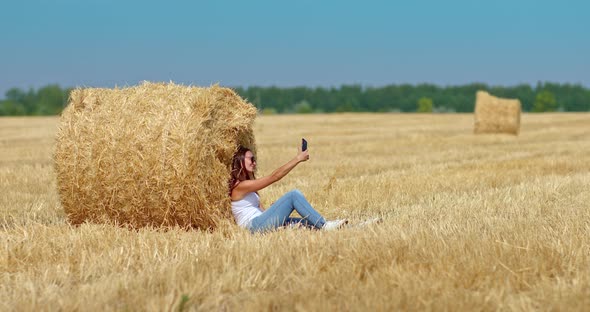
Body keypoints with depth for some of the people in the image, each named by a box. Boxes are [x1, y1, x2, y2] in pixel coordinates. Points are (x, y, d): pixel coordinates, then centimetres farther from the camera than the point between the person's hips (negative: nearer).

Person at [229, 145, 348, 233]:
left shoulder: (249, 186, 24)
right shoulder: (241, 186, -8)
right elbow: (273, 177, -13)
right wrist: (297, 159, -10)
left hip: (259, 224, 10)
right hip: (255, 225, -10)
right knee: (294, 195, -13)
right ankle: (323, 226, -12)